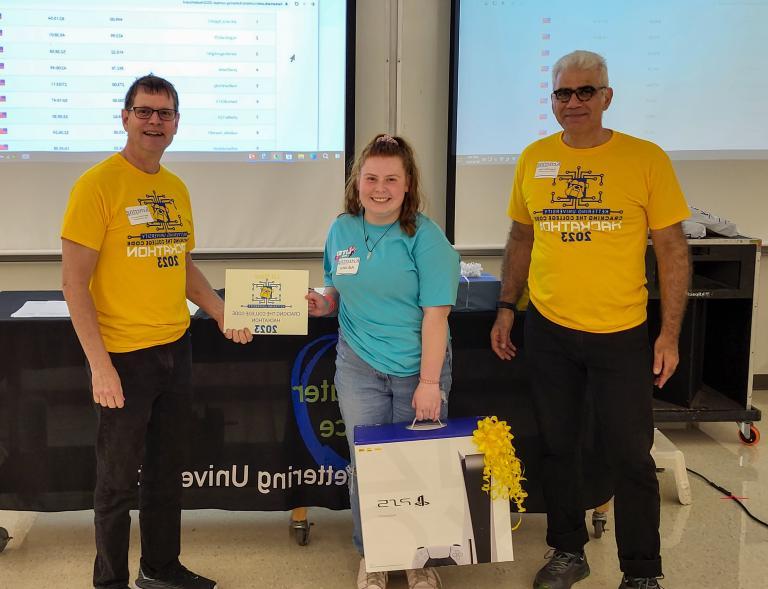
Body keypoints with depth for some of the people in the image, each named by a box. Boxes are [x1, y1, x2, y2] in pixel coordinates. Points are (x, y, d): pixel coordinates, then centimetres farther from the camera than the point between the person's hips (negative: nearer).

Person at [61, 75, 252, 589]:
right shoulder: (98, 184, -12)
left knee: (168, 469, 17)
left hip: (176, 349, 7)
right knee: (119, 479, 6)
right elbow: (74, 282, -14)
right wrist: (100, 364, -19)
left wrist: (222, 313, 5)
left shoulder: (177, 189, 9)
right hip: (125, 355, -6)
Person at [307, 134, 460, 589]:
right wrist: (323, 304, -7)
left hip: (418, 367, -3)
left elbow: (435, 312, -14)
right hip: (359, 367, 3)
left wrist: (429, 382, -18)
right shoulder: (342, 230, 4)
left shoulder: (425, 236, -11)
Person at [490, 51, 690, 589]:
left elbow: (673, 249, -4)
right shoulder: (534, 159, 2)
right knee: (557, 445, 14)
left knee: (631, 455, 4)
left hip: (622, 333, -3)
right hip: (548, 329, 3)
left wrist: (670, 333, -7)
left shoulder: (646, 159, -7)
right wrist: (507, 308, 9)